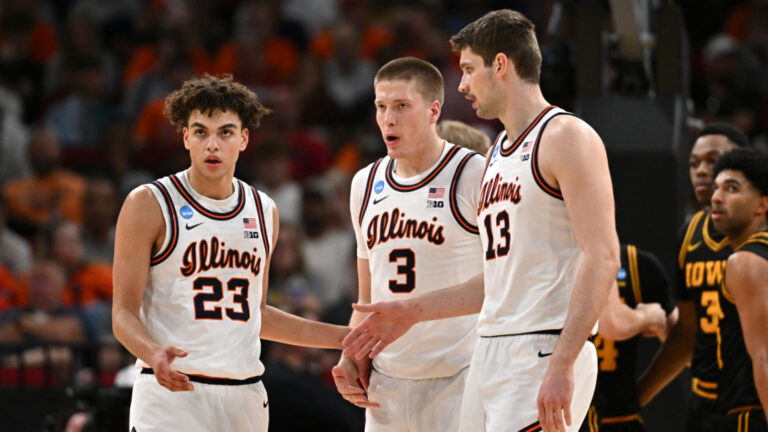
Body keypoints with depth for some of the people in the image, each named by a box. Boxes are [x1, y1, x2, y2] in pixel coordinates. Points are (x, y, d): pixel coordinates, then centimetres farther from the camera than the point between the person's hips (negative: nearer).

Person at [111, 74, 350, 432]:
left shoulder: (264, 212, 13)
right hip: (171, 390, -5)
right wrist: (154, 354, -26)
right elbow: (124, 312, -6)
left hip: (243, 396, 5)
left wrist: (344, 338, 20)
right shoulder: (149, 205, -3)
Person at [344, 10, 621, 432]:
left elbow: (602, 257, -16)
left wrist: (562, 365, -24)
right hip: (490, 351, 9)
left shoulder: (566, 137, -7)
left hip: (542, 353, -9)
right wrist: (412, 311, 25)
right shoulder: (499, 152, 22)